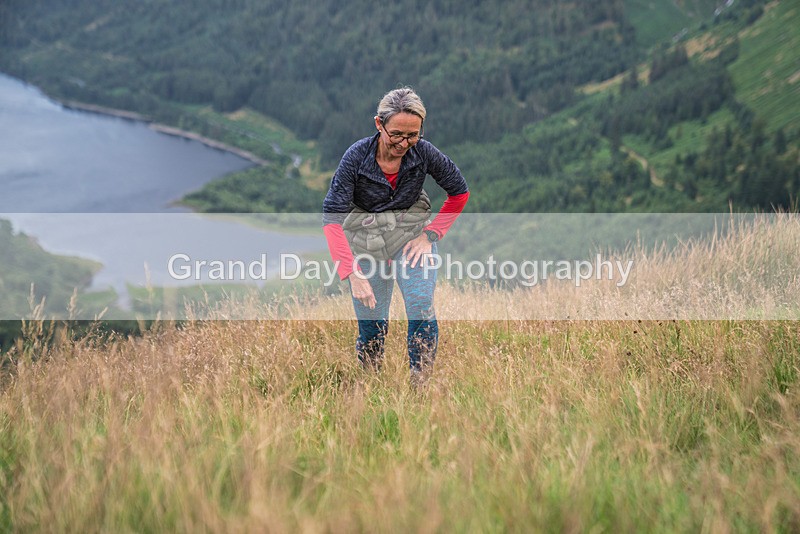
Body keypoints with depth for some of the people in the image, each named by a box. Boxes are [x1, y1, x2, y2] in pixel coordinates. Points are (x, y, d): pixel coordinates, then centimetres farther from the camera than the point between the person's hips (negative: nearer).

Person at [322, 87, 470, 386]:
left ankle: (422, 383, -9)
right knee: (372, 323, -2)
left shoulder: (424, 152, -15)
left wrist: (430, 235, -6)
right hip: (366, 237, -1)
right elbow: (332, 218, -24)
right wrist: (353, 274, -32)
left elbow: (459, 193, 2)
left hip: (412, 234, 1)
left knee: (421, 305, -21)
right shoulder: (356, 157, -21)